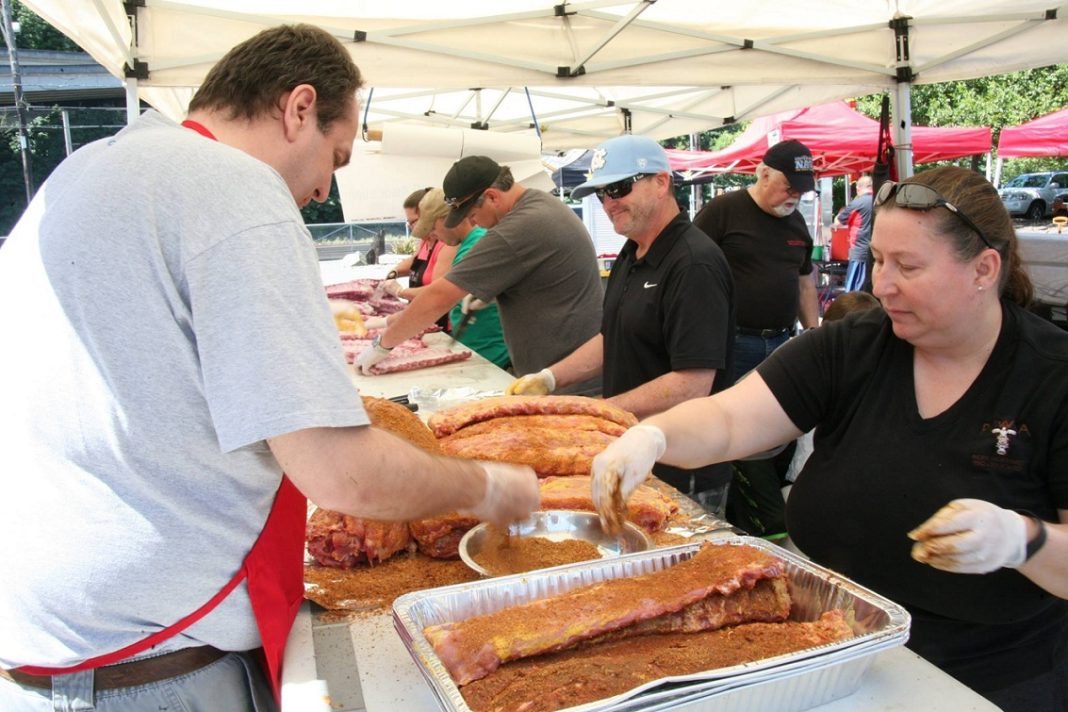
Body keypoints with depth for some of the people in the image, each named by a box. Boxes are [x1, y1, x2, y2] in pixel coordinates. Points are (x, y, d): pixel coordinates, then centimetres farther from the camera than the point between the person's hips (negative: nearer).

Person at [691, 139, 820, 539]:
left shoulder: (797, 224, 15)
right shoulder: (722, 211, -5)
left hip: (781, 344, 7)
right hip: (735, 345, -7)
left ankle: (738, 517, 22)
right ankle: (775, 530, 4)